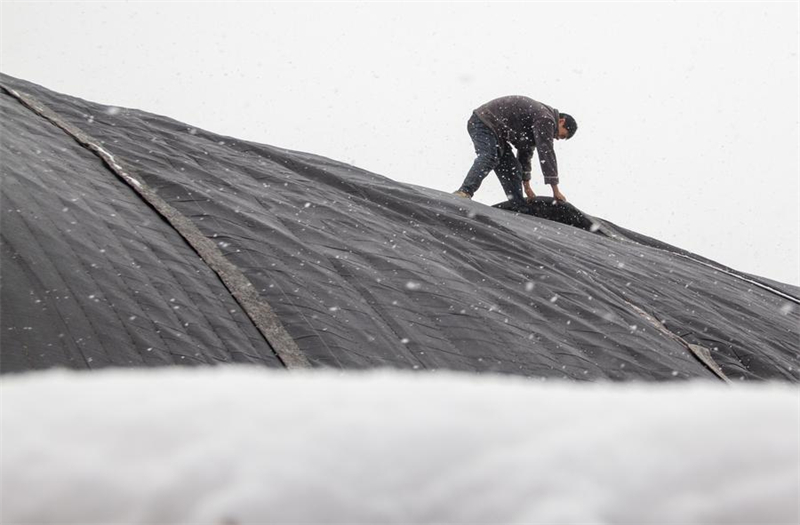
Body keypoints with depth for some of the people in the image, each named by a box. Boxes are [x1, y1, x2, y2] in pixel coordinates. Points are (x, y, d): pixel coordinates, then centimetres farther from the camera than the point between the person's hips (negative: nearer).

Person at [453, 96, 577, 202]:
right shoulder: (546, 119, -14)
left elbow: (526, 154, 26)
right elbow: (546, 153, -19)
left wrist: (526, 185, 26)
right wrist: (555, 189, -17)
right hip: (483, 123, -11)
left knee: (512, 168, 7)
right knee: (489, 158, -33)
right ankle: (464, 192, -49)